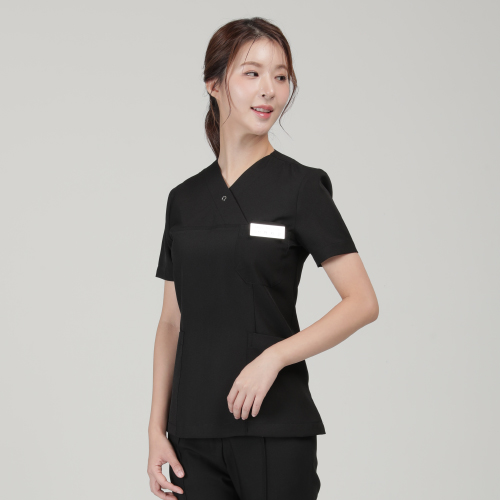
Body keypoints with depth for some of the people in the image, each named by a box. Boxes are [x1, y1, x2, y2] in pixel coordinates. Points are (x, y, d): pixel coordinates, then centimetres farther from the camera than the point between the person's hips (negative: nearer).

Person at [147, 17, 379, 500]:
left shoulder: (300, 185, -4)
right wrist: (157, 429, 6)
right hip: (194, 432, 4)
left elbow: (362, 302, -9)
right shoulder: (184, 199, 10)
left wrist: (274, 356, -18)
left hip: (274, 428, -4)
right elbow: (172, 322, 12)